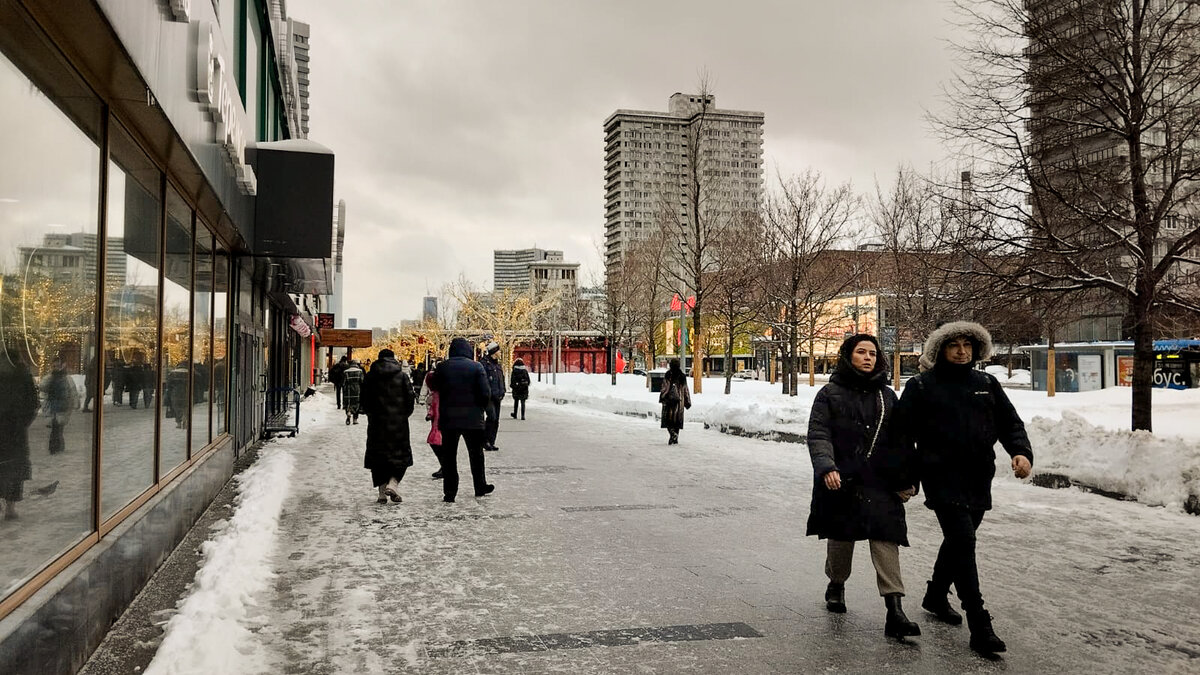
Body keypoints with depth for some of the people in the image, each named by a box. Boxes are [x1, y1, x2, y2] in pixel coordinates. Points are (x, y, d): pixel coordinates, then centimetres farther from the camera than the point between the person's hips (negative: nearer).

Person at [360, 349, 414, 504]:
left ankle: (382, 493, 5)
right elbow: (410, 398, -2)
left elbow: (364, 400, 3)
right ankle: (393, 483, -11)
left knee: (378, 456, 8)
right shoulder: (402, 376, -1)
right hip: (398, 422, -1)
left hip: (377, 422, 1)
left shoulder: (370, 377, 2)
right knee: (401, 455, 10)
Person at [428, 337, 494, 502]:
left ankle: (449, 492, 4)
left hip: (448, 419, 1)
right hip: (472, 419, -1)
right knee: (476, 454, 15)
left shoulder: (442, 367, -1)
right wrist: (481, 407, 8)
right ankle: (480, 487, 25)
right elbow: (485, 393, -9)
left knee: (448, 456, 6)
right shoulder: (476, 367, -6)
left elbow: (433, 387, 10)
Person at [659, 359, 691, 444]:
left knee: (668, 419, 2)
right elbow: (685, 390, 11)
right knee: (677, 419, 10)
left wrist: (662, 398, -2)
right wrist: (687, 402, 17)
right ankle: (675, 439, 11)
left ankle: (673, 434, -20)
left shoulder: (668, 375, -7)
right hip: (679, 401, 4)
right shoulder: (682, 376, 6)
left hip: (669, 400, -4)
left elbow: (665, 388, -10)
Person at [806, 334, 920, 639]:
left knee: (885, 538, -10)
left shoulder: (887, 396, 13)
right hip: (842, 480, -1)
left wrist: (906, 479, 13)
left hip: (880, 481, 2)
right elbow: (818, 435, -5)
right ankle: (836, 585, 38)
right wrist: (826, 467, -20)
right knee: (841, 537, 10)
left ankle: (894, 609, -14)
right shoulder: (831, 393, 2)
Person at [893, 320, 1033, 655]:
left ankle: (936, 597, 39)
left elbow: (1010, 422, 11)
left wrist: (1021, 452, -8)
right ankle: (980, 626, -10)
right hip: (943, 477, -5)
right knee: (963, 541, -13)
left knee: (959, 540, 17)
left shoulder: (986, 384, 11)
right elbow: (903, 432, -2)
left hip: (978, 479, 5)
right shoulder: (921, 386, -2)